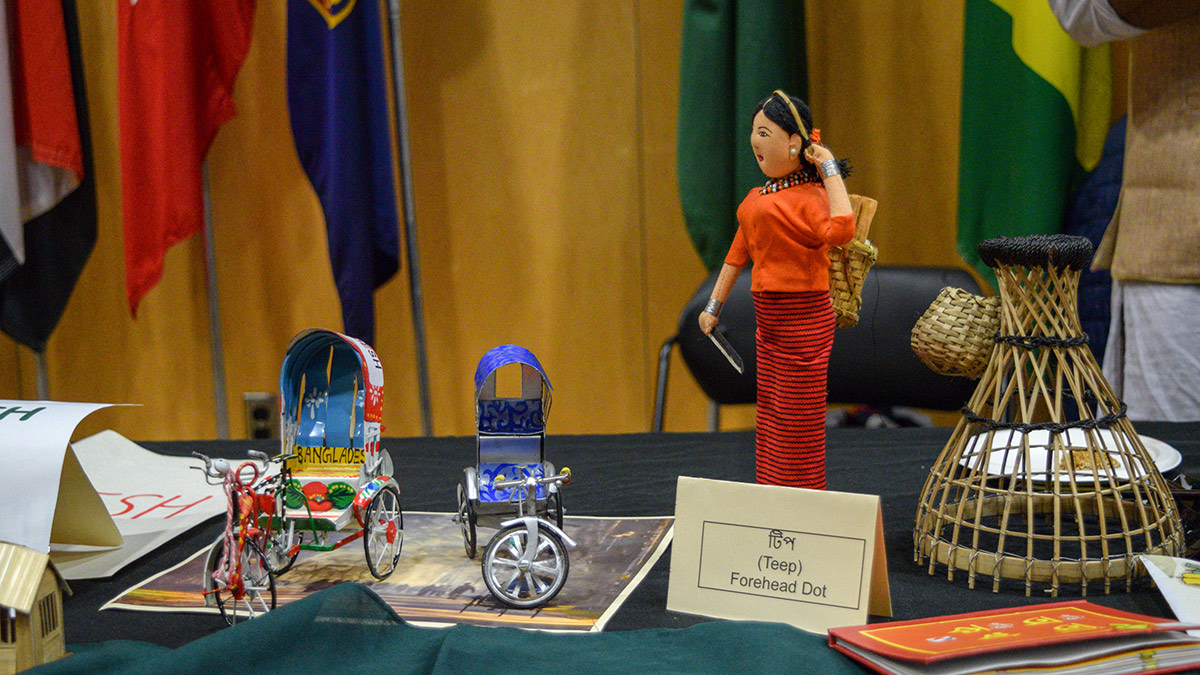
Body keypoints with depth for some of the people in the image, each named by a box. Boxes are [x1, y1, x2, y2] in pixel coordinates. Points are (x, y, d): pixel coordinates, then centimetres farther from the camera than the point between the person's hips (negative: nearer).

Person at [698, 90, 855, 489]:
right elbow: (739, 253, 22)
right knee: (770, 425, 15)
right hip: (769, 322, 9)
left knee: (798, 427, -3)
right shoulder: (758, 198, 13)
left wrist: (829, 168, -25)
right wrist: (714, 305, 25)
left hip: (802, 321, -9)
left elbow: (841, 231, -36)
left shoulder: (808, 197, -16)